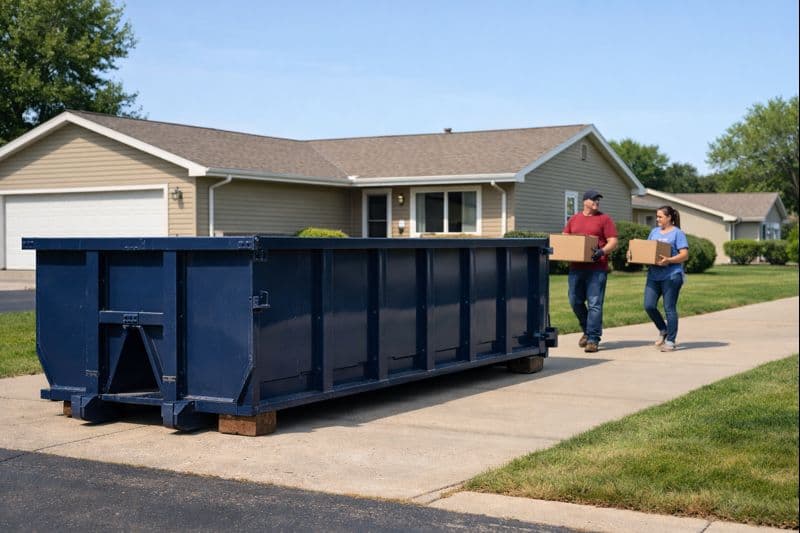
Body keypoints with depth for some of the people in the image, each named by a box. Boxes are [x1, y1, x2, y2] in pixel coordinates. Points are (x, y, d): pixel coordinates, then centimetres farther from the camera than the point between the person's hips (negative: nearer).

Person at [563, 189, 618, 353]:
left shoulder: (604, 219, 3)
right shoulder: (574, 219, 15)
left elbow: (613, 241, -3)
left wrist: (602, 251, -21)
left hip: (597, 268, -4)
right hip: (576, 267, 4)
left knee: (594, 303, -6)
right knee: (575, 301, 8)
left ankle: (593, 339, -3)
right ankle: (587, 330, 29)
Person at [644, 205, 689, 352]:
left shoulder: (678, 233, -3)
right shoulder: (654, 231, 17)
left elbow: (684, 255, -10)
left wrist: (668, 260, -25)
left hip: (671, 276, -6)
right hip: (653, 275, 6)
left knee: (669, 308, -2)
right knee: (649, 306, 0)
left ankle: (670, 341, 6)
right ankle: (663, 330, 23)